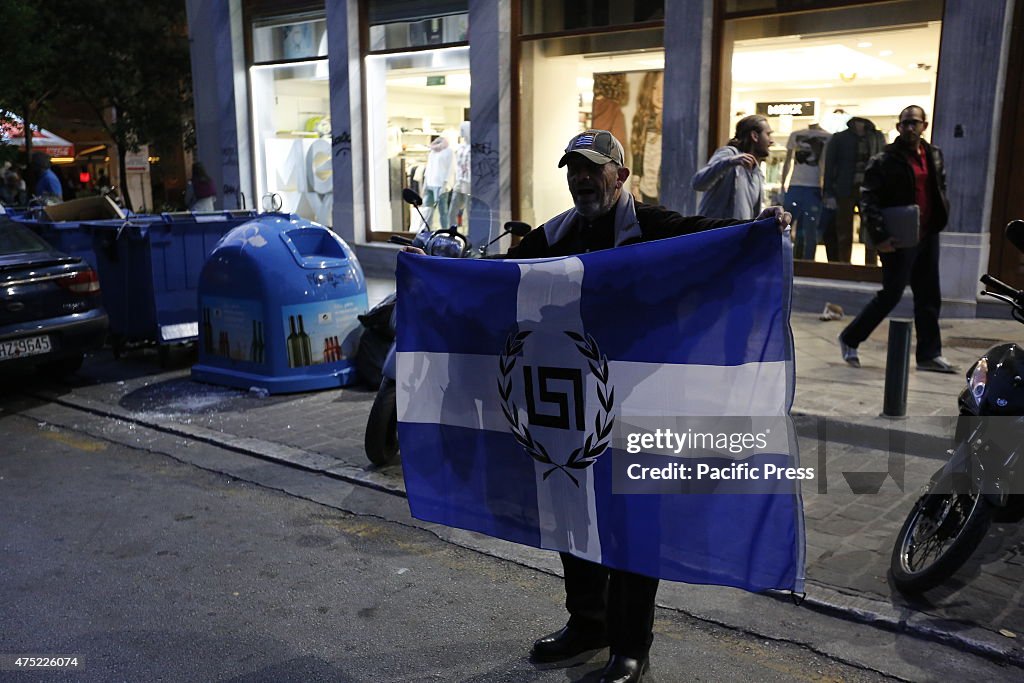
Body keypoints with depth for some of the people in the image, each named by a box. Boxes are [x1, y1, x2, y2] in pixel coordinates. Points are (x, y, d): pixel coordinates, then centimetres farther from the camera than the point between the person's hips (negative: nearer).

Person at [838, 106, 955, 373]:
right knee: (891, 294, -3)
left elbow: (940, 189, 22)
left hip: (927, 236, 7)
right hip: (899, 239, -7)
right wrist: (880, 236, -21)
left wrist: (940, 218, 6)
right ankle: (849, 339, 13)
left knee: (929, 297, 10)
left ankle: (929, 354, 19)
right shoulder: (886, 160, -8)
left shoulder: (934, 155, 11)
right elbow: (868, 199, -14)